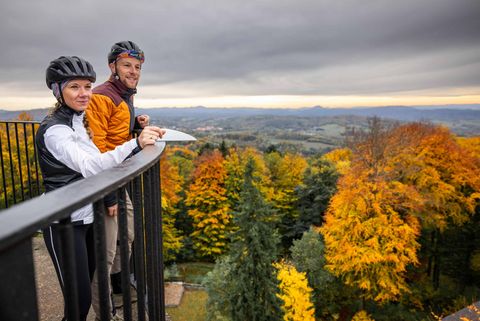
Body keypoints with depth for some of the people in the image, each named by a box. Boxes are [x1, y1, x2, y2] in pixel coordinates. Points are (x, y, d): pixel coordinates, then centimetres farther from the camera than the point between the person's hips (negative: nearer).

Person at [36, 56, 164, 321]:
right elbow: (89, 166, -31)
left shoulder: (79, 120, 9)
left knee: (86, 287, 19)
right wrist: (136, 143, -44)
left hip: (88, 217, 8)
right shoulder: (54, 129, -18)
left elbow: (93, 162, 15)